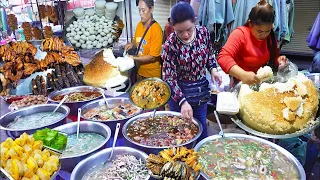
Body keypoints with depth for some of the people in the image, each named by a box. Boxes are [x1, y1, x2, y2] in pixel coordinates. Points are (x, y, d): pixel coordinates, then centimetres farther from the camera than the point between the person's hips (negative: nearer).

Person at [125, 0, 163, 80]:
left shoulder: (156, 29, -20)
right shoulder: (139, 24, -1)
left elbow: (153, 57, -19)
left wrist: (133, 58, -21)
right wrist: (132, 44, -4)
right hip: (140, 71, 6)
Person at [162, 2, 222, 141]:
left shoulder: (203, 32, -9)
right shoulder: (170, 44, -20)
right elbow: (169, 78, -20)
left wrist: (213, 70, -9)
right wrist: (182, 101, -30)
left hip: (201, 90, 4)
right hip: (179, 92, -3)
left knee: (202, 129, 17)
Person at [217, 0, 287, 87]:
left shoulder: (270, 36, 3)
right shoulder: (240, 34, -15)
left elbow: (274, 56, 17)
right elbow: (223, 57, -28)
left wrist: (278, 60, -6)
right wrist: (243, 75, -40)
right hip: (241, 83, -4)